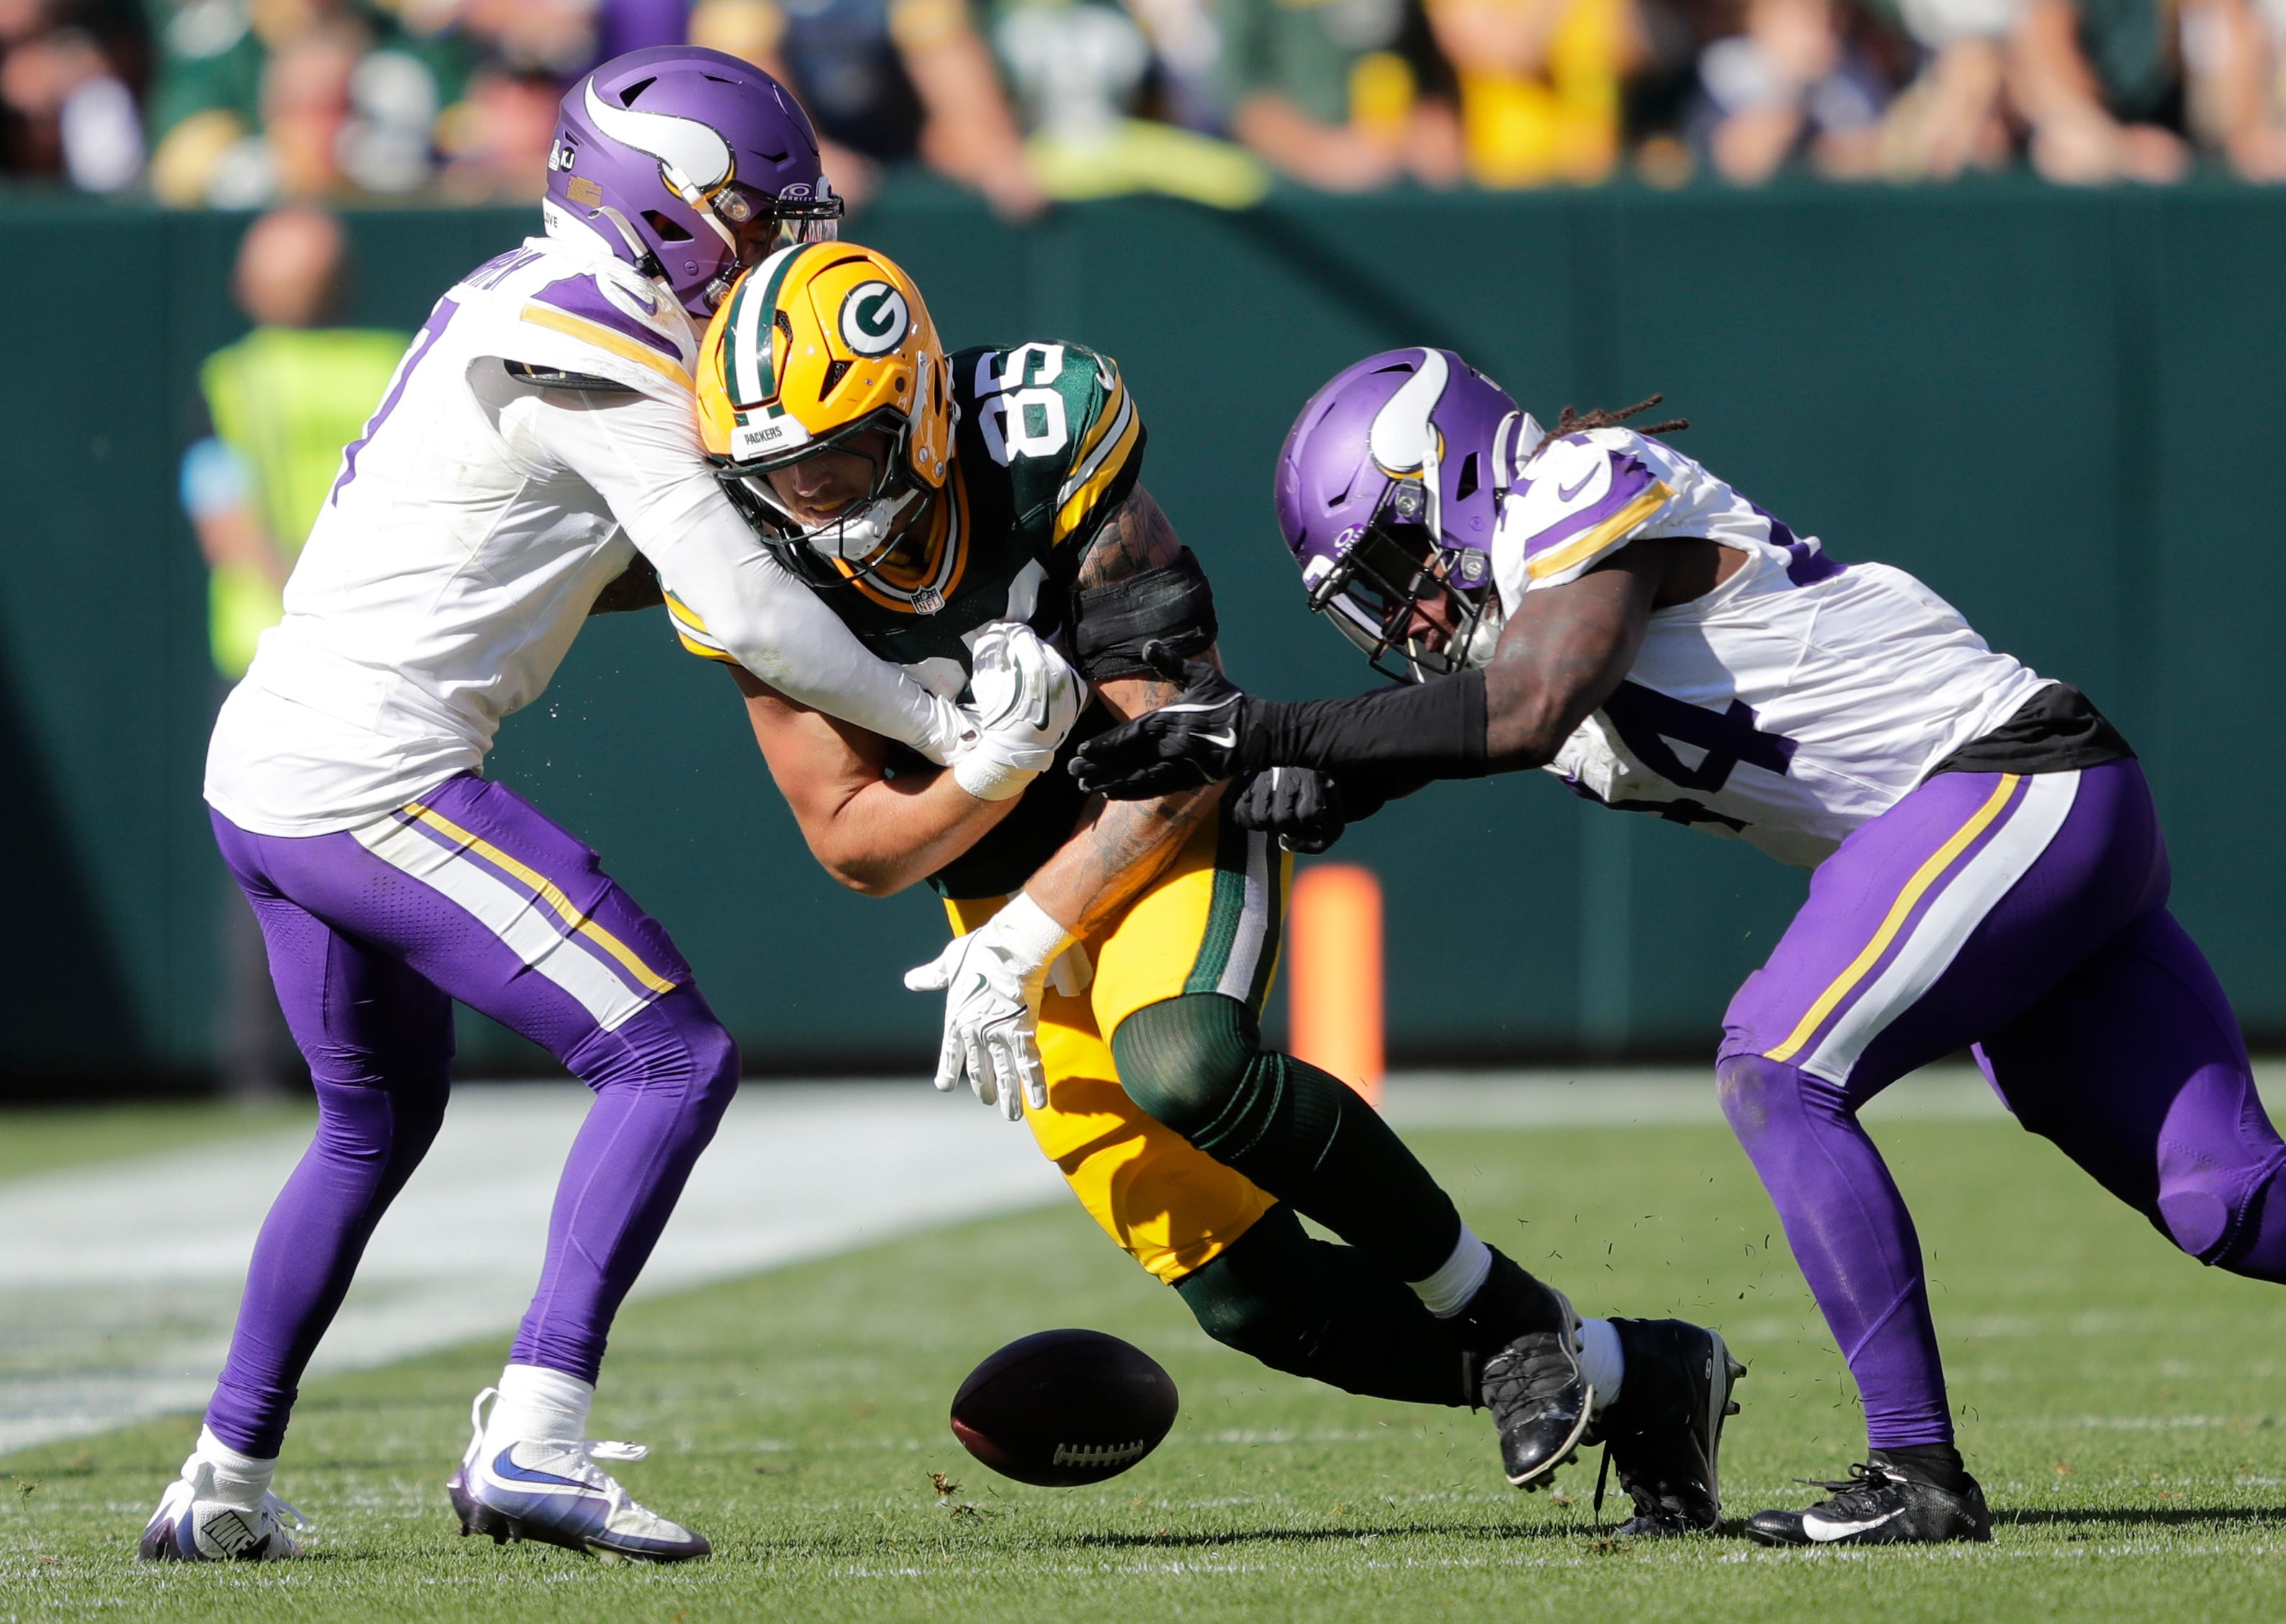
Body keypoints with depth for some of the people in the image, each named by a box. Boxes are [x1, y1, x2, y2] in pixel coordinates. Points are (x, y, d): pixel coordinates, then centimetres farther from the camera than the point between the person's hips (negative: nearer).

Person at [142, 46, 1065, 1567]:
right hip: (377, 778, -10)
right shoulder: (605, 364, -12)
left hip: (261, 768, 10)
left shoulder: (514, 301, 16)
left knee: (380, 1120, 27)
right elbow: (746, 614, -14)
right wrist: (947, 731, -4)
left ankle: (225, 1486, 31)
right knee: (675, 1054, -10)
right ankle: (532, 1441, -19)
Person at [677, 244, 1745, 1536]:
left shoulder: (1044, 453, -24)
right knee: (1255, 1301, -2)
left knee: (1183, 1067, -38)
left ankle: (1498, 1309, -18)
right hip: (1015, 903, 4)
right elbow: (856, 844, -9)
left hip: (1172, 840, -4)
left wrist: (1019, 944, -26)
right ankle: (1635, 1378, 14)